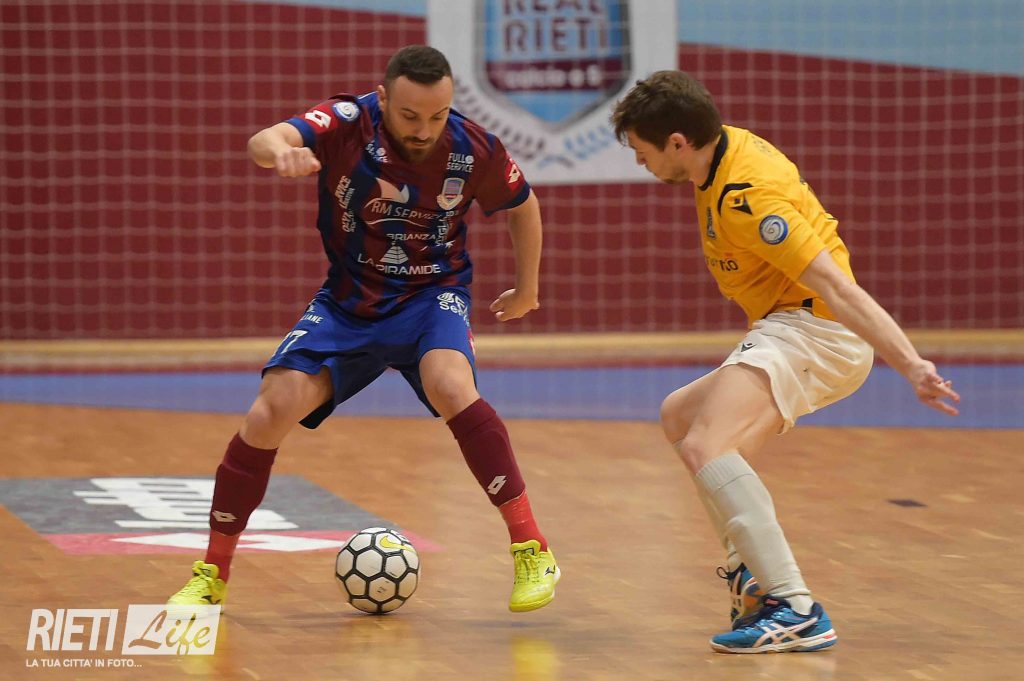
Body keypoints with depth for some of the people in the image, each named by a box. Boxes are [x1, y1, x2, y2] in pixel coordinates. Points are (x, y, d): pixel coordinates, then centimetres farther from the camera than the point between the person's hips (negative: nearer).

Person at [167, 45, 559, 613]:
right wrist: (279, 151, -63)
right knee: (269, 413, -14)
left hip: (432, 295, -1)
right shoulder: (347, 123, -20)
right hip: (347, 303, 1)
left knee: (450, 387, -32)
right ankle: (211, 576, 2)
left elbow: (522, 205, 7)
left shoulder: (473, 150, -15)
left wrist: (527, 288, 17)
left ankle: (532, 551, -24)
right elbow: (264, 141, -39)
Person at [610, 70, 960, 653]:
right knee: (679, 416, 26)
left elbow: (838, 289, -30)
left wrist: (911, 365, -37)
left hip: (810, 329, -11)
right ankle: (755, 564, 15)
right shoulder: (731, 145, 6)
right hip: (797, 328, 11)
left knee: (704, 447, -29)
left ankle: (796, 611, -37)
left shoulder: (746, 200, -24)